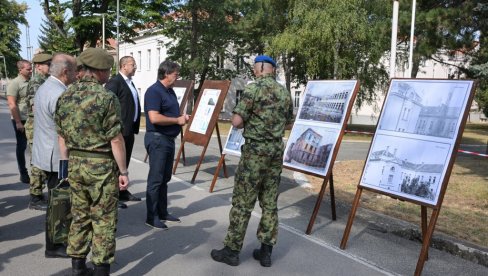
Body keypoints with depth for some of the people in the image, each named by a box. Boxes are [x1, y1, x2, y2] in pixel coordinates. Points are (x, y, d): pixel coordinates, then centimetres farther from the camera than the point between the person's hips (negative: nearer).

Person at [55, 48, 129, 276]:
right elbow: (115, 139, -16)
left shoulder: (65, 96, 4)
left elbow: (61, 137, 9)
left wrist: (67, 164, 17)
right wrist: (123, 170, -8)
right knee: (103, 220, 4)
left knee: (79, 216, 17)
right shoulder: (106, 97, -15)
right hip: (102, 165, -6)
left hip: (75, 163, 6)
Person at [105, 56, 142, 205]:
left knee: (125, 162, 15)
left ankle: (122, 191, 25)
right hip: (119, 129, -9)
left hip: (130, 129, 9)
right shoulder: (114, 82, -10)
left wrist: (135, 126, 14)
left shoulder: (130, 83, 18)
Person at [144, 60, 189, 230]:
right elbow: (154, 118, -26)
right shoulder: (154, 91, -14)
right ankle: (152, 217, 7)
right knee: (155, 179, -2)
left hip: (169, 139, 9)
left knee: (165, 179, 15)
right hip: (157, 139, -9)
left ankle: (162, 212, 25)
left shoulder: (170, 91, 14)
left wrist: (182, 117, 5)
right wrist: (177, 120, -15)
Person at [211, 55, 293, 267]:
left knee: (242, 202, 2)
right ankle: (266, 251, 16)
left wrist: (249, 122, 5)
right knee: (270, 203, 11)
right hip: (277, 151, 6)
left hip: (255, 151, -6)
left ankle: (232, 250, 11)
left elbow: (237, 121, -16)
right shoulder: (285, 93, 9)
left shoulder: (254, 88, -12)